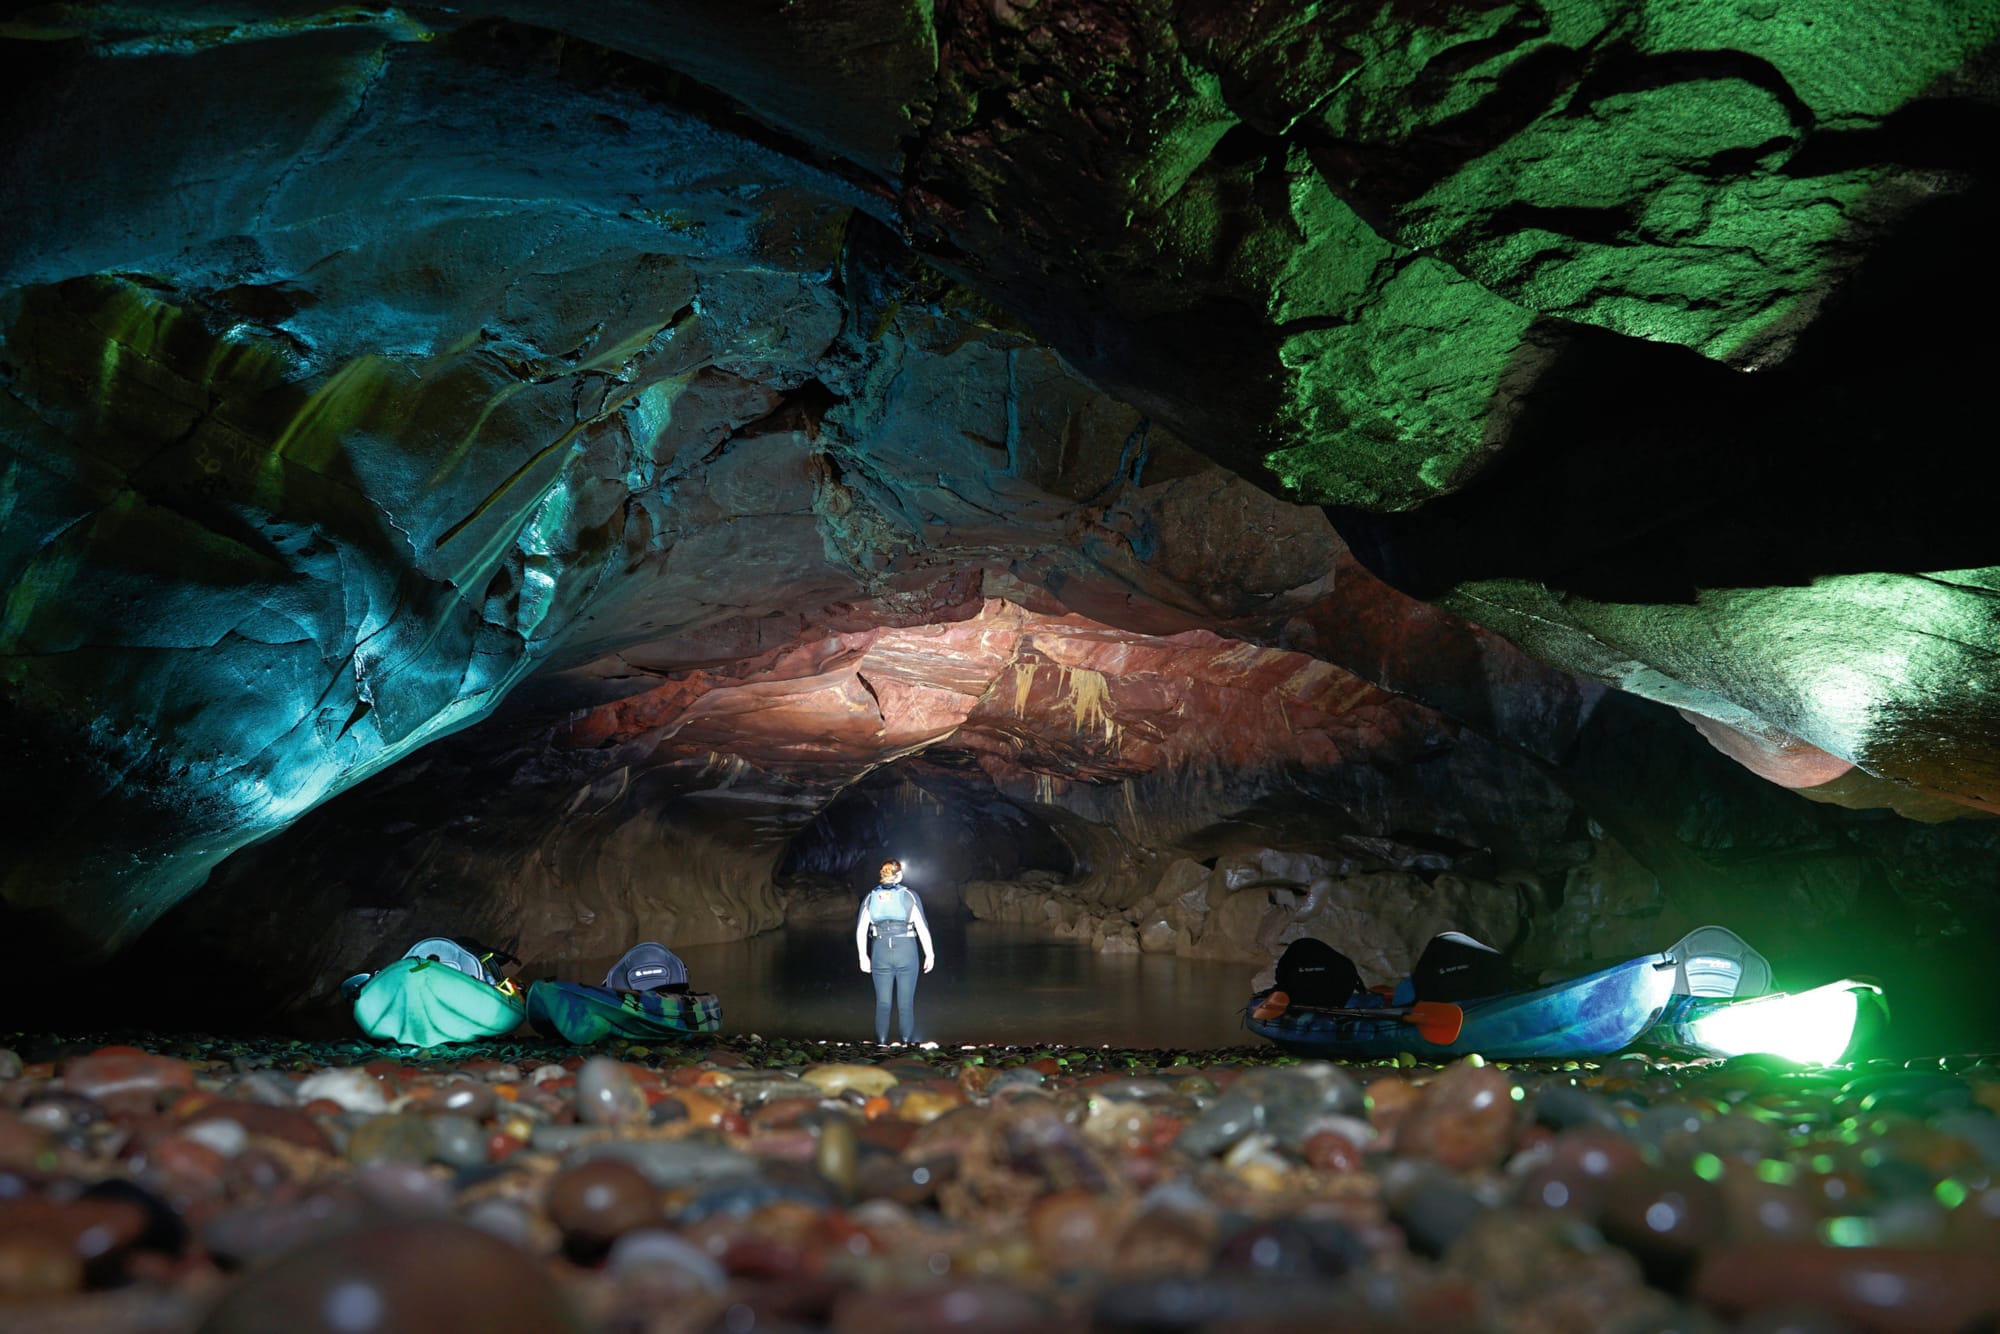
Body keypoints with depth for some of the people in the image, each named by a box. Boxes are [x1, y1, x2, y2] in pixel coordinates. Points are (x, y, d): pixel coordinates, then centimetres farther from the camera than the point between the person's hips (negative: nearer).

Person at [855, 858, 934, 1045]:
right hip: (906, 952, -2)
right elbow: (922, 927, -4)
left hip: (880, 953, 2)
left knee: (882, 1003, 7)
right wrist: (930, 954, 3)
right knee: (906, 1003, 3)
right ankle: (908, 1043, 4)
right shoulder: (909, 895, 0)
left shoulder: (871, 897, 6)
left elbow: (860, 930, 5)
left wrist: (863, 957, 11)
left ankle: (881, 1044, 8)